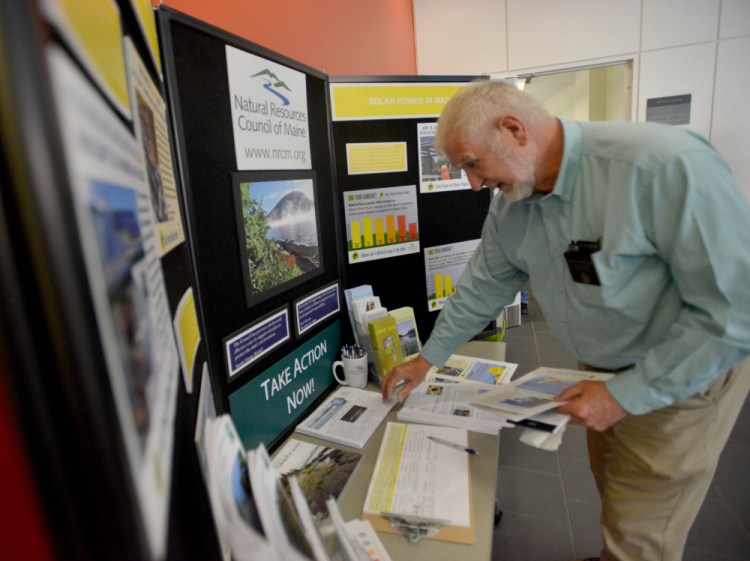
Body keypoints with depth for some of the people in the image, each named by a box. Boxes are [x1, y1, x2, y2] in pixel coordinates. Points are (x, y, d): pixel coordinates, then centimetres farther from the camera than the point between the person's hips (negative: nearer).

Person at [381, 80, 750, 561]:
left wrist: (627, 395, -23)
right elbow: (484, 286, 4)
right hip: (607, 372, 6)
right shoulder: (511, 204, -8)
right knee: (611, 487, 24)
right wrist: (428, 359, 8)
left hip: (686, 374, -5)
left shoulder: (667, 165, -29)